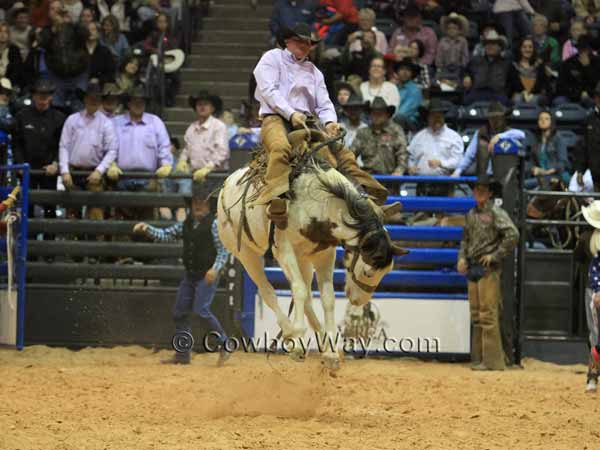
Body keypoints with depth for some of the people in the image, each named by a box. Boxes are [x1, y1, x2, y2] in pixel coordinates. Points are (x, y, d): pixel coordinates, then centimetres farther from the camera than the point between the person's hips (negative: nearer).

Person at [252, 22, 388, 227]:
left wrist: (330, 122, -5)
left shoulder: (313, 71, 29)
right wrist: (291, 113, -17)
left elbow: (324, 105, 20)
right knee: (281, 147, -39)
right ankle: (275, 199, -55)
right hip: (276, 118, -7)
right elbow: (268, 90, -3)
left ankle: (366, 191, -14)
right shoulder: (272, 58, 12)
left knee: (343, 151, -10)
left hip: (307, 122, 7)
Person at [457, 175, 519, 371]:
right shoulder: (471, 215, 15)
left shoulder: (496, 213, -7)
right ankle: (478, 358, 17)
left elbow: (512, 235, -17)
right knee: (476, 315, 11)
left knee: (488, 314, -10)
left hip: (488, 268, -8)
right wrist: (462, 258, 10)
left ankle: (493, 360, -9)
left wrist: (496, 255, -15)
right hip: (472, 267, 8)